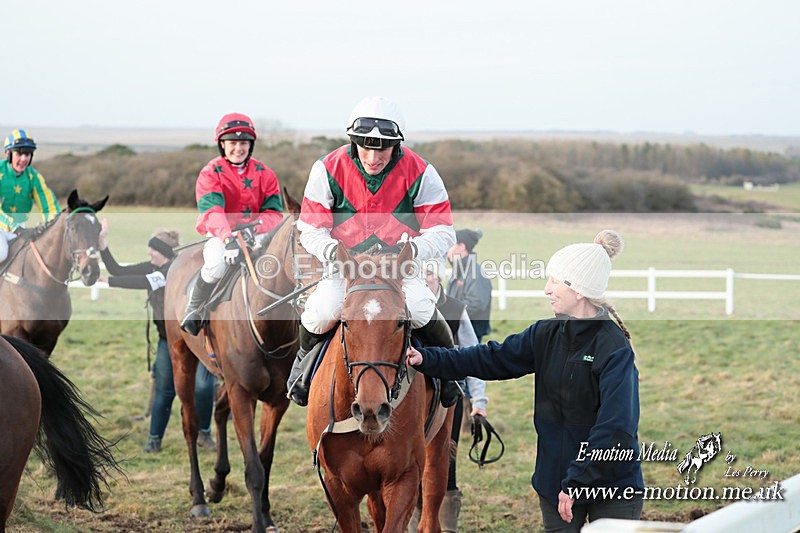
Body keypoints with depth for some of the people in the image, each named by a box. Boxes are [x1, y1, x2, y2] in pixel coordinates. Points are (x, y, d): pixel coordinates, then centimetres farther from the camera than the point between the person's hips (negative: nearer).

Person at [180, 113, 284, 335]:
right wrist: (229, 238, -42)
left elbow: (274, 212, -4)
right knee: (217, 266, -35)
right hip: (219, 234, -3)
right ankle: (194, 310, -7)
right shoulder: (211, 173, -6)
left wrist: (255, 226, -28)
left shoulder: (264, 173, 5)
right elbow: (211, 211, -23)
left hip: (256, 234, 3)